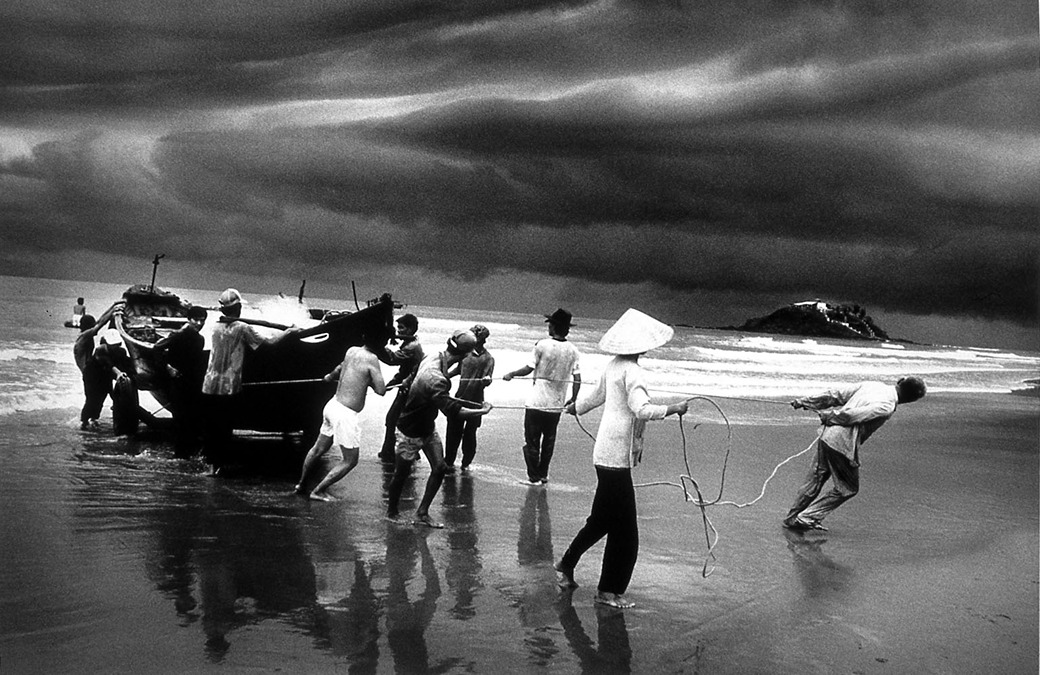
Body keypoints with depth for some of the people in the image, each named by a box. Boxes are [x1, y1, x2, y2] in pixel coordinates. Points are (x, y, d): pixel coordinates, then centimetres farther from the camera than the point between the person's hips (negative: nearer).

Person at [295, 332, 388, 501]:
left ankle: (301, 485, 39)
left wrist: (330, 376, 46)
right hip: (346, 414, -8)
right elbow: (381, 390, -19)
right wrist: (368, 381, 0)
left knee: (318, 449, 24)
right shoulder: (371, 359, -18)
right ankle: (318, 491, 10)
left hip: (333, 405, 9)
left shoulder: (351, 351, 5)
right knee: (350, 460, 6)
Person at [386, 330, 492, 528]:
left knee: (439, 468, 3)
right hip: (411, 432, -8)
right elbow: (451, 410, -38)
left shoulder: (435, 359, -8)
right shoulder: (436, 379, -37)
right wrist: (482, 411, -27)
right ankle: (391, 512, 33)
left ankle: (422, 514, 14)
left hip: (427, 426, 8)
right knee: (402, 473, 10)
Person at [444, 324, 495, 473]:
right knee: (453, 430, 3)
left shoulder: (488, 358, -6)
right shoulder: (466, 353, 6)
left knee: (470, 433, 2)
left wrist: (487, 380, -39)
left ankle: (466, 462, 18)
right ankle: (449, 461, 12)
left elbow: (486, 381, -17)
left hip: (475, 400, -3)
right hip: (460, 397, 3)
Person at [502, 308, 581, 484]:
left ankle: (534, 476, 12)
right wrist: (573, 400, 11)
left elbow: (528, 369, -10)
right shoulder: (572, 350, -1)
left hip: (537, 402, -4)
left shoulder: (542, 345, -13)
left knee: (532, 440, 8)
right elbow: (577, 378, -1)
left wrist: (511, 374, 6)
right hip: (557, 404, 4)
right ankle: (543, 474, 25)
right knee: (549, 440, 18)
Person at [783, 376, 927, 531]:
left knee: (815, 481, 20)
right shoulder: (887, 407, -14)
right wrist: (829, 416, -4)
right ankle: (807, 518, 11)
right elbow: (850, 414, -21)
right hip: (842, 445, -8)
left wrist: (804, 402, 13)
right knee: (849, 489, 12)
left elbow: (835, 395, 9)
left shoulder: (871, 385, 9)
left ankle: (791, 518, 29)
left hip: (826, 437, 8)